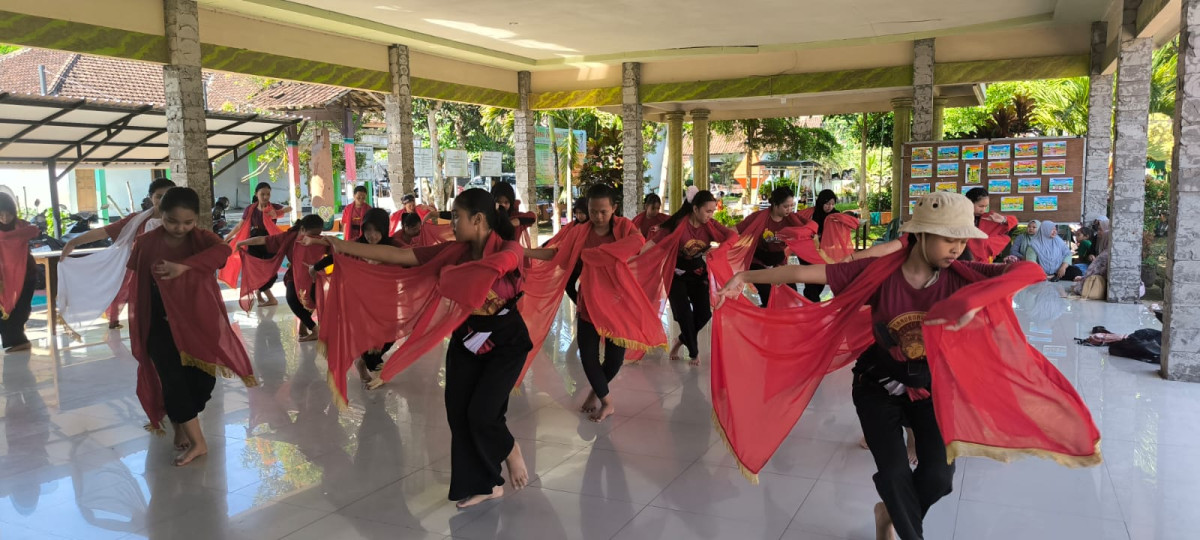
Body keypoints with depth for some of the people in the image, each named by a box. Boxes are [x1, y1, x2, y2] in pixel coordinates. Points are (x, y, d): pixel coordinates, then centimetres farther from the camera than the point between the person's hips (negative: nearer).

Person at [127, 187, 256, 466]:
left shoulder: (201, 238, -5)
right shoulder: (146, 243, -4)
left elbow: (223, 250, -28)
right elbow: (136, 285, 4)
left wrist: (184, 266, -39)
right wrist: (137, 327, 4)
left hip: (197, 322, 1)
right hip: (161, 326, -1)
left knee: (202, 378, 6)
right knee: (173, 380, -7)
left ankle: (182, 427, 31)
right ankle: (197, 441, 1)